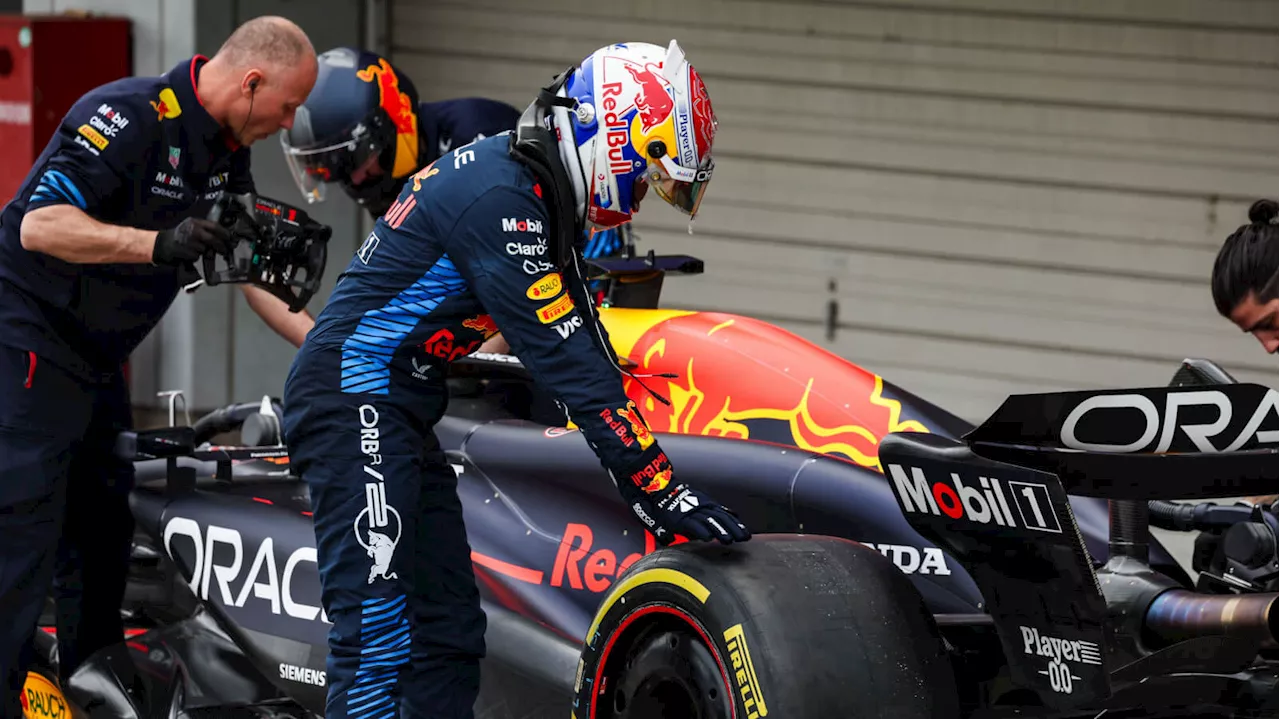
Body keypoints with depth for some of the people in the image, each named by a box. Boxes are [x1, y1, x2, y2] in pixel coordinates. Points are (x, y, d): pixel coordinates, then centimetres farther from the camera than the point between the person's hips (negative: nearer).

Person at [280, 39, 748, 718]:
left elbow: (579, 331, 19)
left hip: (402, 413, 11)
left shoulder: (541, 198, 12)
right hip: (357, 402, -11)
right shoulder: (497, 201, -20)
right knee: (378, 636, -19)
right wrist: (656, 490, -22)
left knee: (448, 630, 9)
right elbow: (563, 357, -23)